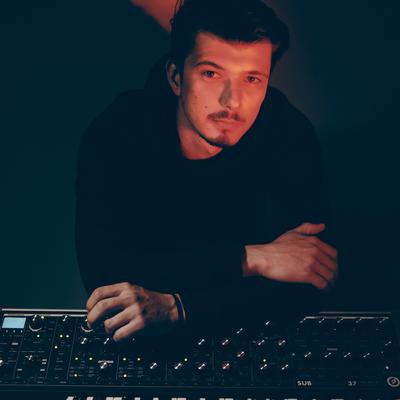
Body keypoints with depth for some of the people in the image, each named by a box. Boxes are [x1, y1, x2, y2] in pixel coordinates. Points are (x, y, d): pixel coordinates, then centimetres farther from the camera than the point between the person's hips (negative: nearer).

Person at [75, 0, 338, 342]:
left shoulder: (289, 135, -16)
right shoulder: (113, 134, -17)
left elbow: (310, 286, -19)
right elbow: (101, 270, -26)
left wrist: (178, 308, -30)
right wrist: (252, 258, -27)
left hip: (247, 332, 1)